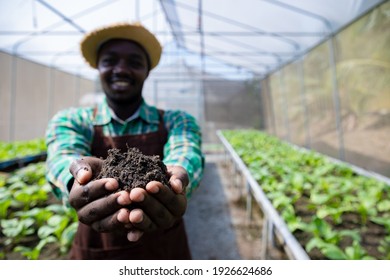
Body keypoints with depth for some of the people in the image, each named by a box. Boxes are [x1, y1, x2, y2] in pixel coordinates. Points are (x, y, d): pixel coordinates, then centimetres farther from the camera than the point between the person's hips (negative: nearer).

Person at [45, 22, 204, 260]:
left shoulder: (178, 121, -7)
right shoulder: (70, 121, -5)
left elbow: (186, 155, -27)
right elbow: (62, 158, -25)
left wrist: (171, 178, -49)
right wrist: (83, 172, -47)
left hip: (165, 249, 1)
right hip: (95, 252, 1)